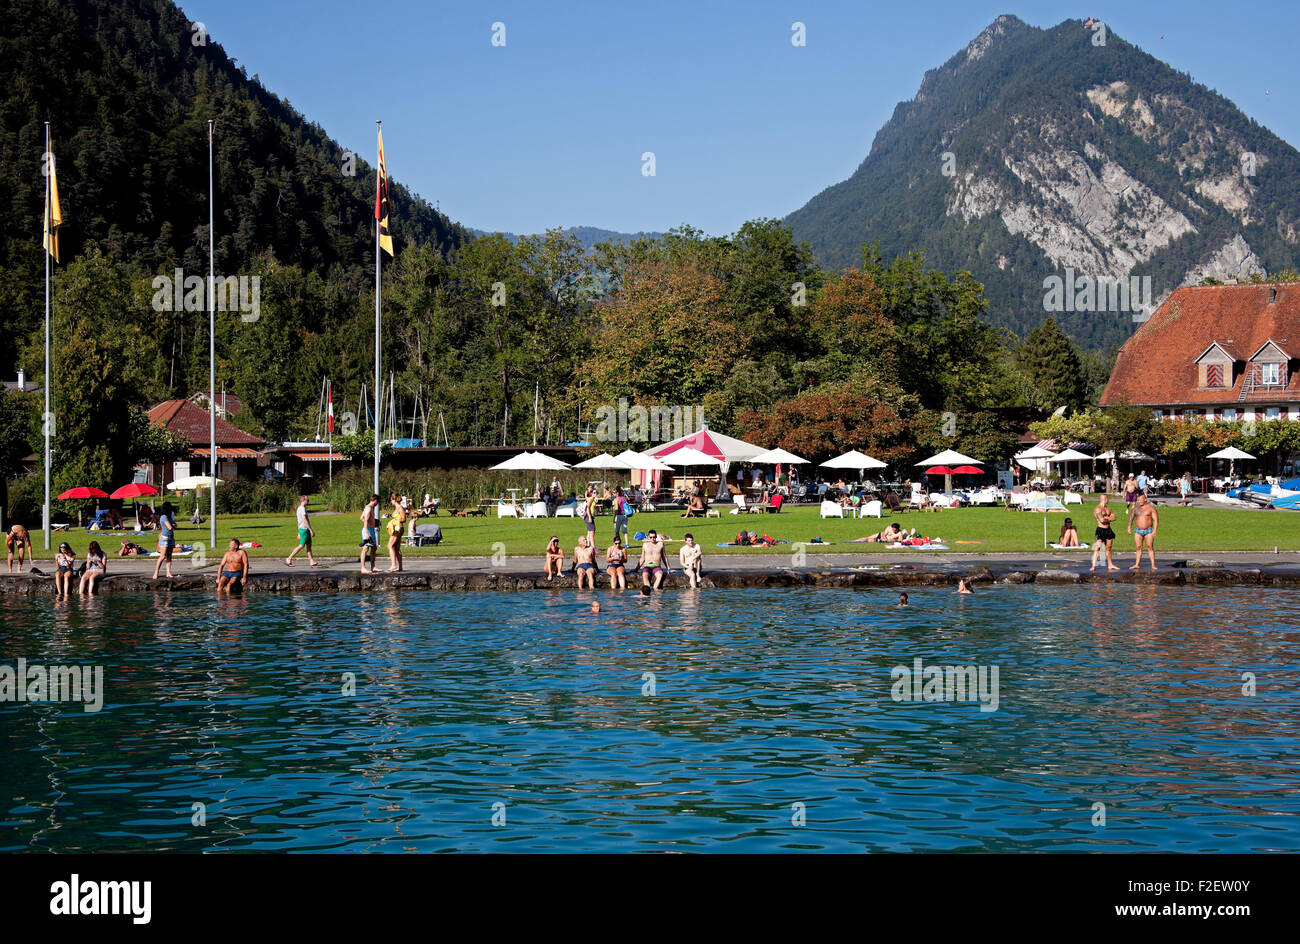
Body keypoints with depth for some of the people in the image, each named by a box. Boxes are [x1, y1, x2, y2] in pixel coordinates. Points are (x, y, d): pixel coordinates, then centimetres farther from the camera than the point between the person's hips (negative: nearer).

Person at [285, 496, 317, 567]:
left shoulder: (299, 509, 16)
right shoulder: (302, 509, -15)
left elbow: (299, 522, 20)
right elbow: (305, 520, -21)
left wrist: (299, 533, 23)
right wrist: (311, 530, -21)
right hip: (304, 530, -10)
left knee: (309, 545, 6)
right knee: (301, 546, -7)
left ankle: (311, 561, 3)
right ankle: (289, 559, -3)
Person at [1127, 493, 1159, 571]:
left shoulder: (1151, 508, 0)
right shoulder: (1136, 508, 10)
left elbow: (1156, 519, -4)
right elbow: (1131, 518, 16)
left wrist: (1154, 530, -13)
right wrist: (1129, 527, 4)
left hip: (1148, 530, -3)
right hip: (1138, 530, 3)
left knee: (1150, 547, -7)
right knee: (1138, 547, 0)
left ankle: (1153, 565, -8)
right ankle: (1137, 564, 1)